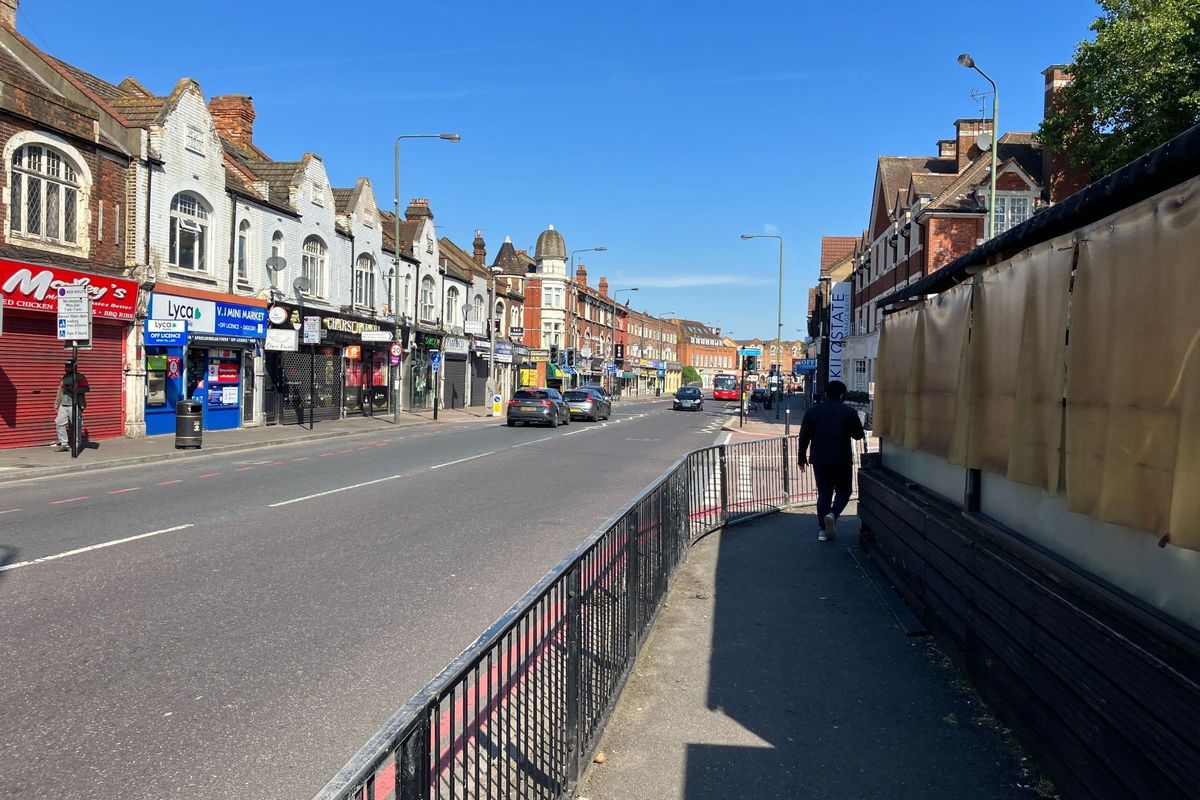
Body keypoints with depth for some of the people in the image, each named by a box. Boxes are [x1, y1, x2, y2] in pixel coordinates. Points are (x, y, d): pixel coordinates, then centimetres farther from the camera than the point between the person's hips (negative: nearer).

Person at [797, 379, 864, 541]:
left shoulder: (813, 411, 1)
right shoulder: (849, 412, -4)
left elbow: (804, 436, 2)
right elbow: (859, 435, 7)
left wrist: (802, 458, 10)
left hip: (819, 459, 2)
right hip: (842, 460, -2)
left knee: (824, 493, 11)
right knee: (843, 491, 13)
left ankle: (824, 530, 9)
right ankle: (833, 514, -15)